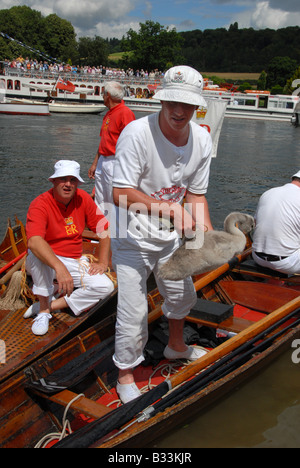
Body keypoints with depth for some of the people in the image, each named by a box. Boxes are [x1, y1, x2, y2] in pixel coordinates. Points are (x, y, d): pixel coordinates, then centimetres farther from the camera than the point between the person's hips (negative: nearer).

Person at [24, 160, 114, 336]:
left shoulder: (83, 199, -5)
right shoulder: (40, 205, -20)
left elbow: (104, 229, 2)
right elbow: (34, 242, -38)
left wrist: (103, 262, -6)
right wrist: (59, 268, -51)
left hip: (75, 262, 4)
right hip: (45, 264, -4)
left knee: (106, 287, -17)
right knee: (37, 254, -38)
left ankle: (50, 306, -15)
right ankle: (43, 309, -20)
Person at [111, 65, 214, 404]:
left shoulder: (202, 140, -7)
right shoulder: (136, 133, -26)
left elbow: (196, 194, 1)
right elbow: (120, 194, -28)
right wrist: (171, 208, -38)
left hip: (171, 236, 6)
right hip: (133, 237, -6)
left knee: (183, 295, 23)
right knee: (133, 311, -3)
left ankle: (175, 345, 52)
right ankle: (125, 374, 23)